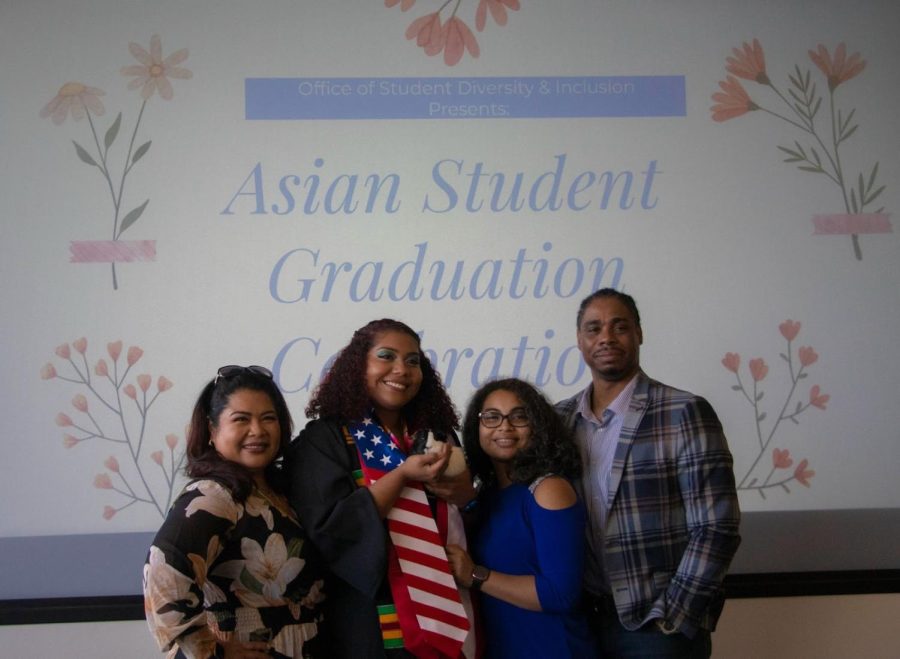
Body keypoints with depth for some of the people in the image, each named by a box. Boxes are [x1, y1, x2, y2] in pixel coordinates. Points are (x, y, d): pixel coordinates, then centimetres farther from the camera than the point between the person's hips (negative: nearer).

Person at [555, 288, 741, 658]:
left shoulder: (684, 413, -10)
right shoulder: (559, 419, 3)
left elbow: (716, 529, -12)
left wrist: (668, 621, -14)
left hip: (659, 627, -4)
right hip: (580, 623, 4)